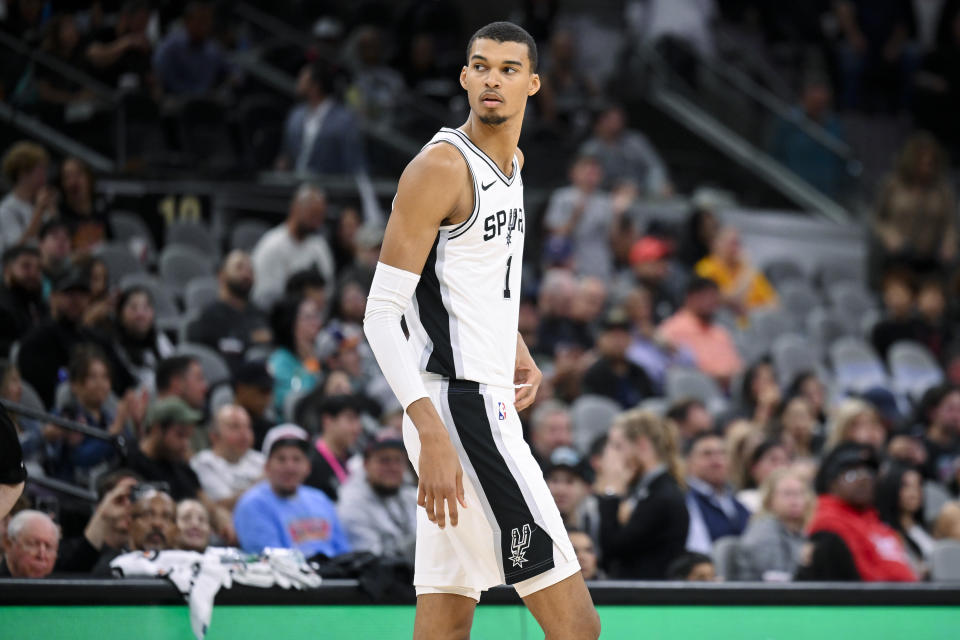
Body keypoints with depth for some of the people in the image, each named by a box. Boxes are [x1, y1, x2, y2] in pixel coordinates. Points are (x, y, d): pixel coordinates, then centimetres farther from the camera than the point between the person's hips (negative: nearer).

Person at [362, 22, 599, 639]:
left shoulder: (511, 160, 14)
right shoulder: (441, 167, -14)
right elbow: (381, 314, -18)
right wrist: (433, 435, -27)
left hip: (491, 403, 9)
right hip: (461, 408, -9)